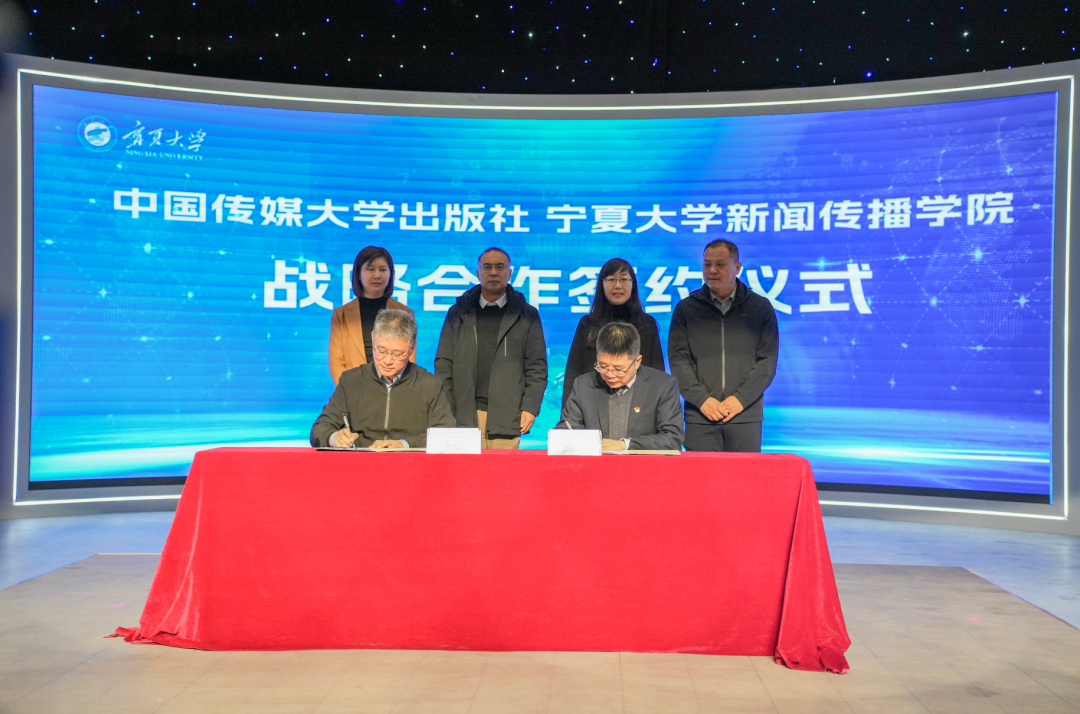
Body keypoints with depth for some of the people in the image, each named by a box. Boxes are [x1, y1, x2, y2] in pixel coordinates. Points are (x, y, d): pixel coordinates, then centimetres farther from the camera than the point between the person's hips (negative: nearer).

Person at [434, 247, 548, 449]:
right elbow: (444, 365, 10)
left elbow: (537, 367, 7)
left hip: (507, 416, -1)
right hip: (465, 415, 1)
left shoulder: (527, 315, 10)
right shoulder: (458, 313, 13)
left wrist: (530, 407, -3)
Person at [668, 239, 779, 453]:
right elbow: (678, 359, 2)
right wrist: (701, 399, -9)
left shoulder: (761, 307, 7)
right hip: (700, 416, 0)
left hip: (746, 415, 0)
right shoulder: (686, 308, 8)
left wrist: (741, 398, -8)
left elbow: (767, 360, 3)